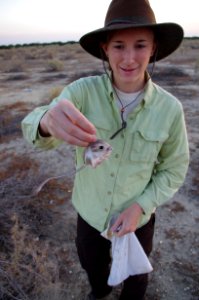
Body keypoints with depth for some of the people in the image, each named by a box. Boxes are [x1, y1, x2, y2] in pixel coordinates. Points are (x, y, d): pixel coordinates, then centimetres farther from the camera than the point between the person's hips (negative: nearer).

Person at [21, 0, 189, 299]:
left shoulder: (169, 108, -21)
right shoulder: (84, 90, -21)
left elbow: (174, 169, -9)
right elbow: (35, 129, -33)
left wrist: (140, 207, -20)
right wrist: (49, 120, -57)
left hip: (137, 217, -1)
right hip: (89, 211, 2)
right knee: (92, 263, 33)